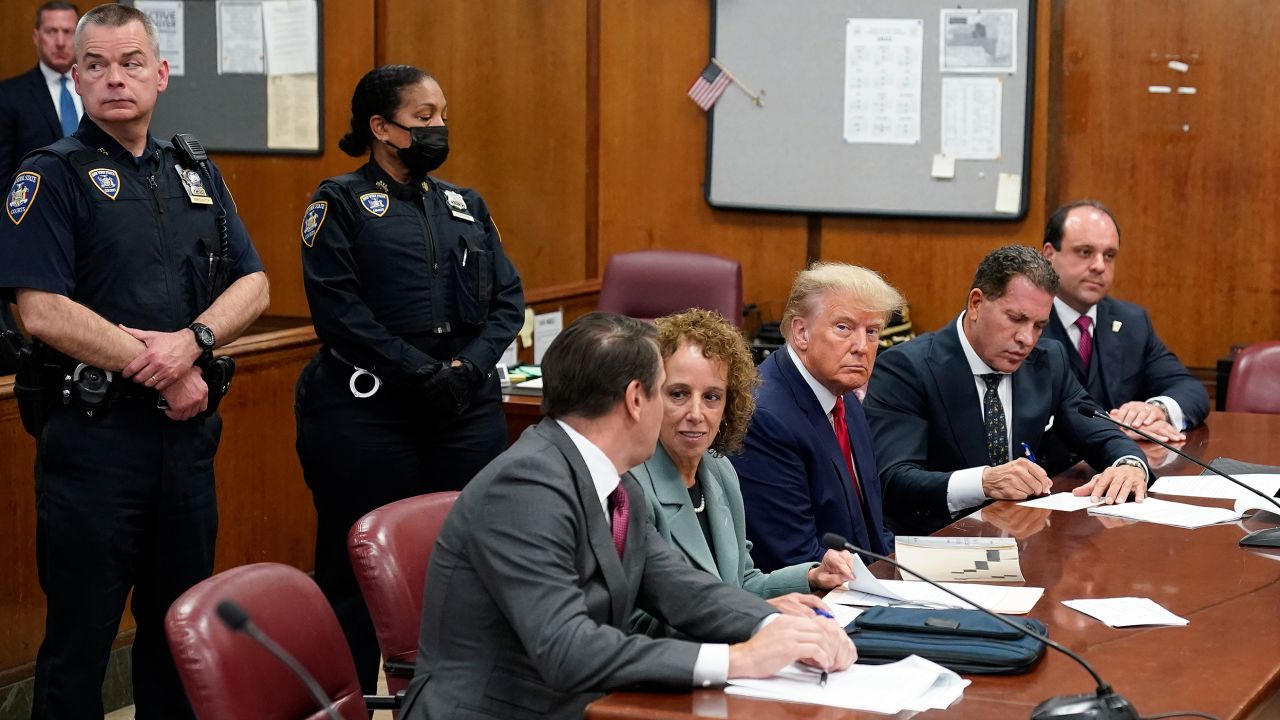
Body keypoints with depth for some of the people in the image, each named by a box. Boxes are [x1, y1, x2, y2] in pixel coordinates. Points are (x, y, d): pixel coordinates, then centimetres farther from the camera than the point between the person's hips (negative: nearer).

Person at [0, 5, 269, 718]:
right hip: (95, 436, -5)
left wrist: (191, 341, -13)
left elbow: (253, 285, 8)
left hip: (188, 427, 5)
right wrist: (165, 376, -14)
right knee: (81, 637, 3)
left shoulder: (196, 174, 12)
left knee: (180, 629, 14)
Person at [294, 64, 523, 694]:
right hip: (365, 412, -4)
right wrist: (423, 374, -15)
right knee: (357, 575, -1)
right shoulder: (340, 203, 1)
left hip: (466, 412, 5)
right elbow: (338, 311, -10)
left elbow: (508, 301, 10)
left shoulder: (466, 206, 17)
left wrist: (466, 368, -7)